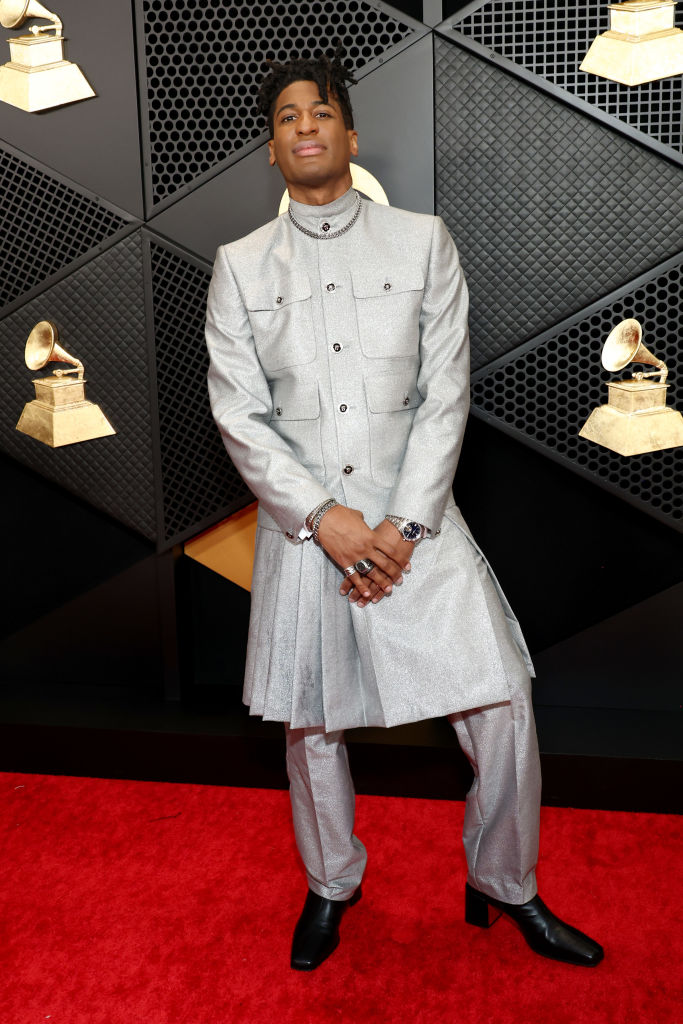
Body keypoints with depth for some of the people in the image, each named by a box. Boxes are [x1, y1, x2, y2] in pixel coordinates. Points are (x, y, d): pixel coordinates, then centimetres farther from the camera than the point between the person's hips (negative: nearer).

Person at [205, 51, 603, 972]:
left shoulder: (424, 242, 3)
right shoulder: (240, 267, 4)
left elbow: (446, 395, -3)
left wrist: (403, 525, -12)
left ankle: (506, 887, 23)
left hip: (415, 520, 0)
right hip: (302, 525, 1)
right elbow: (239, 414, -2)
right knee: (311, 723, 12)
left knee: (502, 704, -3)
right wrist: (324, 518, -13)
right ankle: (331, 885, 38)